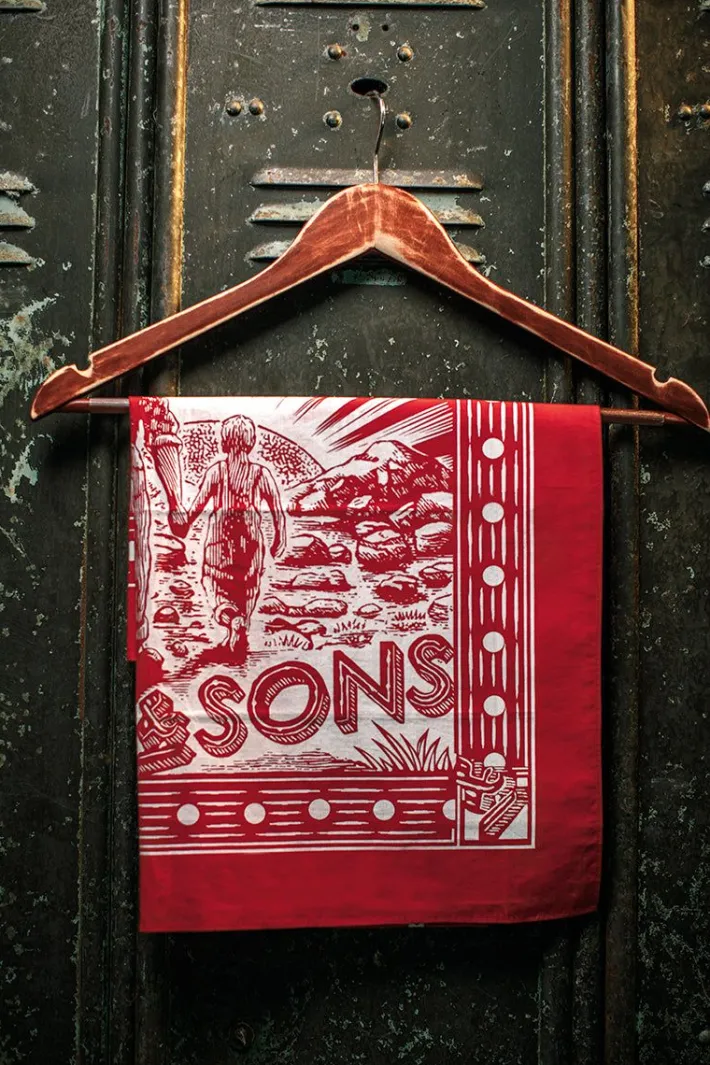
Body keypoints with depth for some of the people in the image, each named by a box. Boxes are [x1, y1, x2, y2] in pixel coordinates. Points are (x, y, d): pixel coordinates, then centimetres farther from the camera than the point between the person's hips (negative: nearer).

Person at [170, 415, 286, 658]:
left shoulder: (216, 470, -5)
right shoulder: (261, 473, -1)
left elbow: (198, 504, -7)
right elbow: (278, 511, -2)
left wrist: (183, 521, 11)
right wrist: (280, 540, 12)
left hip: (221, 534, -1)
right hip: (251, 535, 1)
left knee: (213, 581, 9)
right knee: (247, 587, 16)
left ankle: (232, 619, -19)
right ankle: (240, 629, 18)